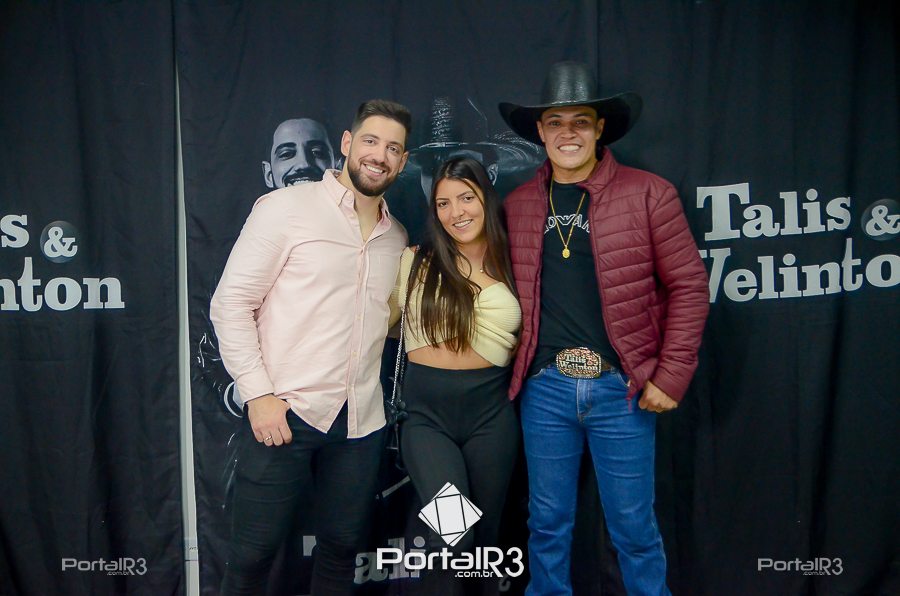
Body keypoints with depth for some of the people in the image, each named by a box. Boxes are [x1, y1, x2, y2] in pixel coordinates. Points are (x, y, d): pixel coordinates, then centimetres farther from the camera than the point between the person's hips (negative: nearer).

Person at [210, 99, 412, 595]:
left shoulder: (396, 237, 12)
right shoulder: (286, 208, -4)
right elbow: (231, 303, -7)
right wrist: (259, 394, -13)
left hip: (362, 420, 5)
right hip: (286, 413, -5)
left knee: (342, 545, 16)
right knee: (253, 552, 6)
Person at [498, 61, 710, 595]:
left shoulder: (648, 194, -4)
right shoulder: (517, 205, 6)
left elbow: (688, 286, -4)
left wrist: (671, 376, -7)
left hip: (622, 387, -2)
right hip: (544, 387, 3)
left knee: (634, 526, 11)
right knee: (548, 523, 16)